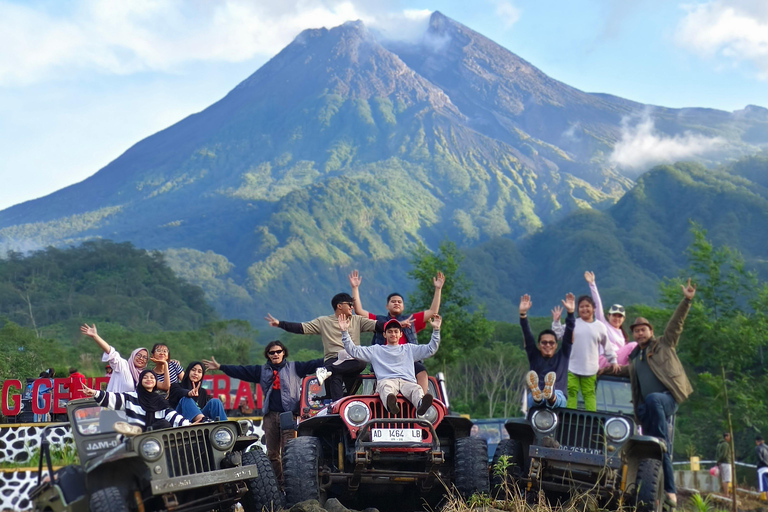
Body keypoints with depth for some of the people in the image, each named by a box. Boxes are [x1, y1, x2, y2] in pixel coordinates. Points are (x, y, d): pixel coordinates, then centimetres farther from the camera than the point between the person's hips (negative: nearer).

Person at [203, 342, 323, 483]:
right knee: (272, 453, 3)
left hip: (289, 413, -4)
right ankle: (277, 482, 8)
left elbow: (313, 365, 1)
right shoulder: (262, 370, 18)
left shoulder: (294, 367, 10)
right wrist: (220, 367, 8)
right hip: (270, 415, 4)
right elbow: (240, 371, 14)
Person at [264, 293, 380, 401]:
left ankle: (327, 370, -40)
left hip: (352, 360, 2)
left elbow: (377, 325, 11)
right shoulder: (324, 322, 12)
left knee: (361, 363, -35)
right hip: (332, 360, -1)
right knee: (335, 376, -35)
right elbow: (302, 328, 3)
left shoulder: (357, 320, 20)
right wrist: (279, 324, -8)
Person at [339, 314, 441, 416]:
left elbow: (431, 349, 28)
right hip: (386, 380, -1)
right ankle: (391, 403, -75)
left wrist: (436, 330, 18)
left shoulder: (409, 349, 33)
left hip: (407, 381, 1)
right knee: (386, 387, -41)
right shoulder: (376, 350, 30)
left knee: (416, 389, -36)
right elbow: (353, 350, 24)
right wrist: (345, 332, 14)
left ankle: (421, 405, -70)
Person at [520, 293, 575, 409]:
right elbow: (527, 335, 10)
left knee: (556, 394, -38)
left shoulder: (562, 356, 22)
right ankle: (536, 394, -71)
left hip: (558, 399, -1)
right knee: (532, 397, -37)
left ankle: (550, 395, -72)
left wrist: (570, 313, -2)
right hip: (534, 403, 1)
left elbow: (568, 336, 10)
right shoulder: (534, 356, 21)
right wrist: (522, 314, -3)